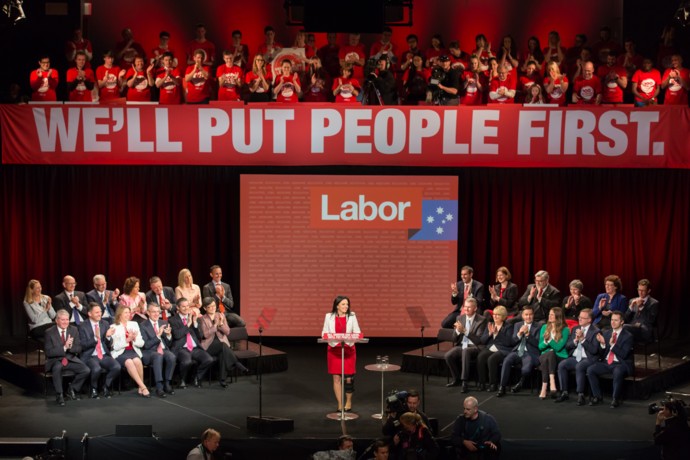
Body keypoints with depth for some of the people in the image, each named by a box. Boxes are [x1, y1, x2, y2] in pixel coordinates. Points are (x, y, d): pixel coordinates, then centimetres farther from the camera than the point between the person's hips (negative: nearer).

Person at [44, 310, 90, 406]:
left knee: (86, 370, -20)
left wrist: (70, 347, -19)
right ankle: (59, 395, -22)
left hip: (71, 359, 4)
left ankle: (72, 389, 6)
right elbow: (49, 352, -13)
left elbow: (79, 349, 4)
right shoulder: (49, 332, -6)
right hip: (55, 360, -4)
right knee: (57, 367, -38)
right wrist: (64, 348, -25)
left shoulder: (74, 330, 5)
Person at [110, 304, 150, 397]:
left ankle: (141, 388, -23)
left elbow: (141, 343, 11)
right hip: (120, 353, -3)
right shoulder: (113, 327, 2)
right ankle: (143, 387, -34)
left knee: (137, 361, -32)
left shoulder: (134, 324, 15)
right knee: (129, 362, -35)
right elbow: (115, 346, -6)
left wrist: (134, 339, -10)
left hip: (133, 351, 3)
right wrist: (127, 340, -17)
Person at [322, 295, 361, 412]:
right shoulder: (329, 316, 1)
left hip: (349, 349, 0)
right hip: (334, 349, 0)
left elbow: (357, 332, 3)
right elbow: (324, 332, 3)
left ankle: (348, 402, 20)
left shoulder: (352, 316, 2)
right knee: (336, 378, 2)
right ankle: (340, 404, 12)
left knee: (348, 378, 0)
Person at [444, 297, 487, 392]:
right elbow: (455, 339, 10)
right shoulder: (460, 318, 11)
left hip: (473, 347, -5)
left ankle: (464, 382, -36)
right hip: (461, 345, 5)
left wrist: (464, 331, -24)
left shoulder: (481, 320, -5)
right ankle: (456, 379, -1)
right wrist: (457, 331, -13)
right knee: (448, 355, -25)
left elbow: (479, 340, -14)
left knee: (465, 351, -39)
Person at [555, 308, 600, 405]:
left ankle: (580, 395, -29)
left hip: (588, 359, -6)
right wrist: (575, 340, -7)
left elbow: (594, 350, -14)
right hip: (574, 358, 6)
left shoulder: (595, 331, -4)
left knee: (579, 366, -36)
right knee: (561, 365, -21)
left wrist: (582, 339, -18)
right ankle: (564, 393, -14)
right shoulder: (575, 329, 15)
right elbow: (567, 346, 13)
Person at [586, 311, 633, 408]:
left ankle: (615, 399, -21)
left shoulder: (628, 336, -4)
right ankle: (597, 396, -6)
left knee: (617, 372, -38)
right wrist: (602, 343, -9)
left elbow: (624, 354, -14)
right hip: (606, 363, 5)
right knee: (590, 369, -18)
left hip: (620, 364, -5)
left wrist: (613, 344, -24)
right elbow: (602, 354, 11)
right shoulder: (606, 333, 11)